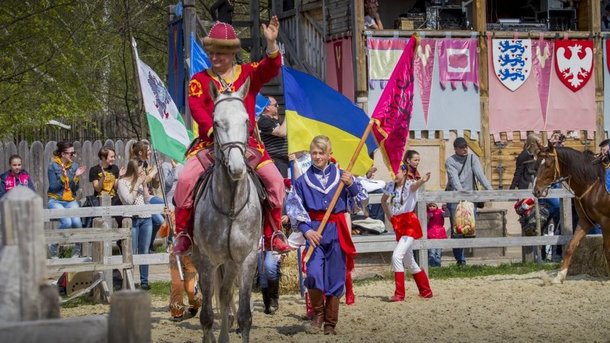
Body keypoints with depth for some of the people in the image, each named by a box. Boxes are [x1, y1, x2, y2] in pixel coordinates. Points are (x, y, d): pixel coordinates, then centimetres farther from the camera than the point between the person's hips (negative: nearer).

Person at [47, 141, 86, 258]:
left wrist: (77, 176, -12)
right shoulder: (53, 166, -4)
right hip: (56, 201, -3)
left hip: (71, 201, 3)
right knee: (67, 222, -30)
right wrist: (63, 177, -23)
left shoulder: (74, 166, 8)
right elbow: (53, 187, -9)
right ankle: (53, 247, -8)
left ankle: (78, 249, -3)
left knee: (76, 221, -26)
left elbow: (75, 188, 5)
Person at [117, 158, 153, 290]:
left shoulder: (142, 181, 15)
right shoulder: (123, 182, 0)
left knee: (144, 252, 5)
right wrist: (137, 184, -6)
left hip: (146, 219, 5)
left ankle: (144, 281, 10)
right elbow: (128, 200, -11)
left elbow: (147, 199, 11)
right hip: (132, 219, -5)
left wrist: (144, 184, 2)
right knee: (132, 253, -7)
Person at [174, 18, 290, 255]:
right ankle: (183, 233, -8)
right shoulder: (200, 80, 5)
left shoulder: (248, 74, 8)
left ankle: (272, 234, 0)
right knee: (186, 179, -22)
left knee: (275, 179, -14)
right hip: (210, 143, -1)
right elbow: (195, 107, -8)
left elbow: (271, 68, -9)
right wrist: (214, 130, -24)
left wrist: (271, 44, -28)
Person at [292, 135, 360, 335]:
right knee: (313, 273, -18)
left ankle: (330, 324, 17)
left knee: (335, 277, 5)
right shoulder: (303, 180, 6)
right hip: (314, 231, -1)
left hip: (336, 231, 1)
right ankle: (317, 314, 5)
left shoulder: (341, 175, 6)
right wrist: (307, 230, -10)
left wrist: (351, 185, -13)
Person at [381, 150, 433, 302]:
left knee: (397, 256, -20)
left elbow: (415, 186, -37)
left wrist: (422, 181, -60)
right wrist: (389, 215, 12)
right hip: (398, 225, 8)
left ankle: (399, 294, -17)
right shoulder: (391, 185, 5)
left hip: (410, 223, -8)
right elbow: (383, 200, 24)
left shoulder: (410, 183, -11)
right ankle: (426, 291, 27)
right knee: (409, 262, 14)